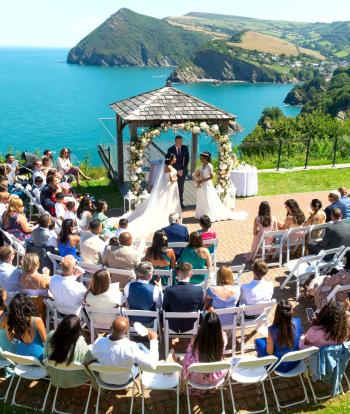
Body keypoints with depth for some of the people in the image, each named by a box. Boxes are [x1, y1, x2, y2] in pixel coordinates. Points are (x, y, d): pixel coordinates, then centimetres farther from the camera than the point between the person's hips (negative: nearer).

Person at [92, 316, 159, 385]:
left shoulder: (98, 343, -29)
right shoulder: (130, 348, -40)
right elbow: (151, 364, -32)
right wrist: (154, 340, -20)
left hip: (104, 378, 3)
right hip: (125, 380, -2)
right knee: (140, 346, 19)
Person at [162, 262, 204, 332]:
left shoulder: (169, 290, -23)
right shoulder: (199, 290, -21)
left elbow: (165, 308, -5)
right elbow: (201, 307, -1)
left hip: (173, 326, 0)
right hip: (191, 326, 1)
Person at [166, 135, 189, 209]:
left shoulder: (185, 148, -5)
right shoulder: (170, 150, -12)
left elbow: (187, 159, -1)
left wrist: (183, 170, -9)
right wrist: (177, 171, -14)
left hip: (183, 170, 2)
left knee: (181, 187, 9)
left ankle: (181, 202, 18)